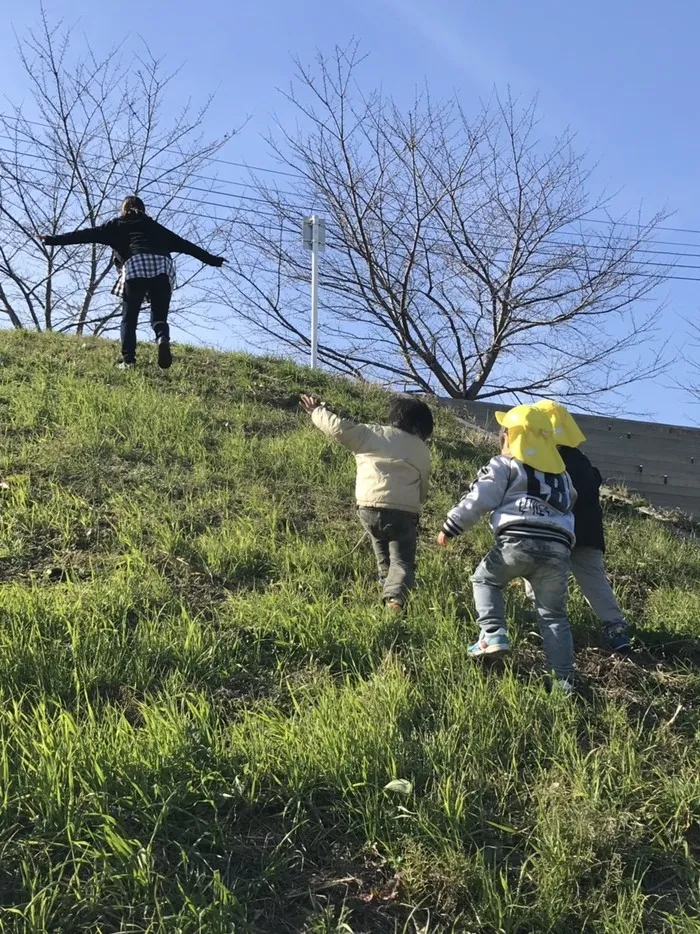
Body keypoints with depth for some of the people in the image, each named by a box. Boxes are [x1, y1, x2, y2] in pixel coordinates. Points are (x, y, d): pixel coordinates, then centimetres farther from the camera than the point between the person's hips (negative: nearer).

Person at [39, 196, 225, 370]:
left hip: (135, 266, -2)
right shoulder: (154, 226, 35)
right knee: (159, 316, 6)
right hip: (164, 266, 2)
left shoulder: (117, 225, 27)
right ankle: (163, 339, -27)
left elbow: (88, 234, 21)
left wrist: (54, 239, 23)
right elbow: (184, 244, 37)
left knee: (129, 318, 4)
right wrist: (211, 259, 43)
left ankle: (128, 359, -12)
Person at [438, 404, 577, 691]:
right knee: (554, 615, 14)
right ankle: (564, 679, 8)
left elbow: (478, 500, 2)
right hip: (557, 548, 4)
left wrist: (450, 527, 7)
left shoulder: (505, 465, 9)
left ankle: (493, 635, 4)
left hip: (519, 541, -4)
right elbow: (568, 504, 32)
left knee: (484, 579, 22)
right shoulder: (561, 473, 25)